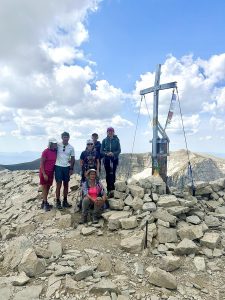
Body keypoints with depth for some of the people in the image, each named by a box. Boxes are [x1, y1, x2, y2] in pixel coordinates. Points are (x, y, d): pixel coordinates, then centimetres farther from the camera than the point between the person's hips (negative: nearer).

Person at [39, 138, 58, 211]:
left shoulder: (55, 152, 3)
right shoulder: (45, 152, -15)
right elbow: (41, 163, -14)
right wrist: (44, 174, -18)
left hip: (51, 172, 6)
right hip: (45, 172, -6)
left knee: (48, 188, 12)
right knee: (44, 188, 1)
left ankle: (44, 203, 23)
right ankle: (45, 204, 8)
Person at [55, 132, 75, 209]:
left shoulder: (71, 147, 2)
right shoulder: (57, 145, -5)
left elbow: (73, 159, 7)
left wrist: (71, 168, 1)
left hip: (67, 167, 3)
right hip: (58, 166, -3)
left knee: (66, 184, 10)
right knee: (59, 184, -2)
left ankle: (65, 201, 21)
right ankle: (58, 202, 8)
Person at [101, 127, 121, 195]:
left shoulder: (116, 140, 0)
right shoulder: (104, 140, 3)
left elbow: (119, 150, -1)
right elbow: (101, 151, 3)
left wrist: (113, 153, -18)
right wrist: (106, 153, -16)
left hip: (114, 159, -1)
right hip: (106, 159, 1)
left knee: (113, 173, -6)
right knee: (108, 174, 2)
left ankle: (112, 188, 0)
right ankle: (109, 189, 10)